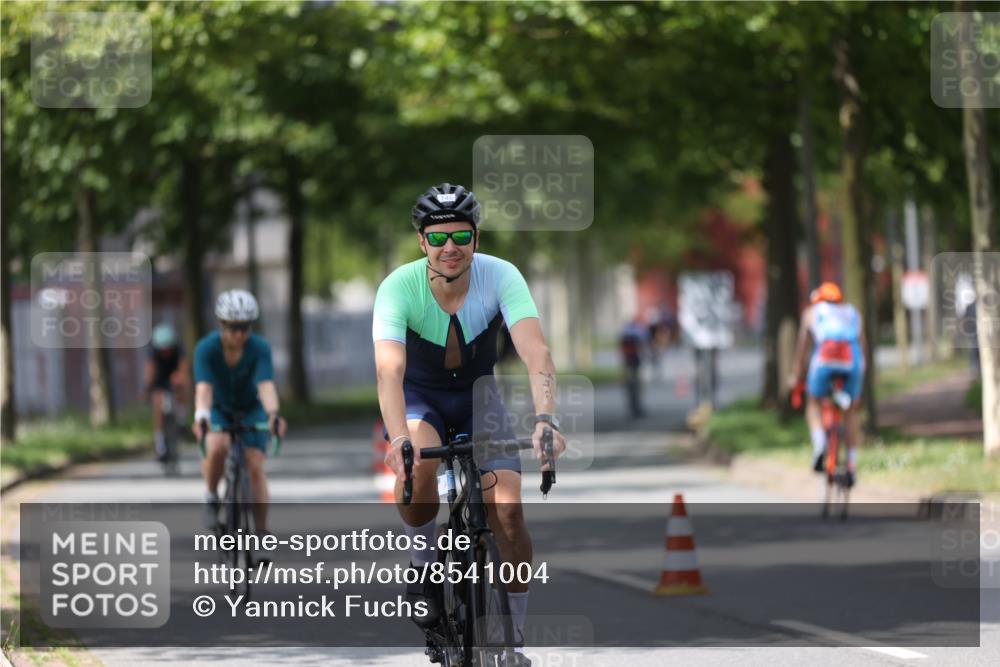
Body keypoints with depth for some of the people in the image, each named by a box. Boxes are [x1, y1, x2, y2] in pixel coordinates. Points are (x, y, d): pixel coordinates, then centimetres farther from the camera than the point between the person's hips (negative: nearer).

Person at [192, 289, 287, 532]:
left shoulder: (260, 348, -25)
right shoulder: (206, 348, -26)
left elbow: (266, 385, -38)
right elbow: (203, 387, -37)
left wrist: (273, 414, -56)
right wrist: (201, 416, -55)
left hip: (251, 410, 0)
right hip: (219, 410, 0)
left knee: (255, 468, -12)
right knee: (217, 448, -31)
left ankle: (262, 531, -4)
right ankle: (211, 498, -5)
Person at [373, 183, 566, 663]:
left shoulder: (500, 276, -24)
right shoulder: (399, 287, -27)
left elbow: (536, 352, -36)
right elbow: (389, 369, -39)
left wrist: (545, 418, -53)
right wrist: (399, 436, -57)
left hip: (477, 395, 2)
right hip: (418, 396, -1)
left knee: (508, 514, -15)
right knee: (419, 463, -36)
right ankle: (424, 562, -9)